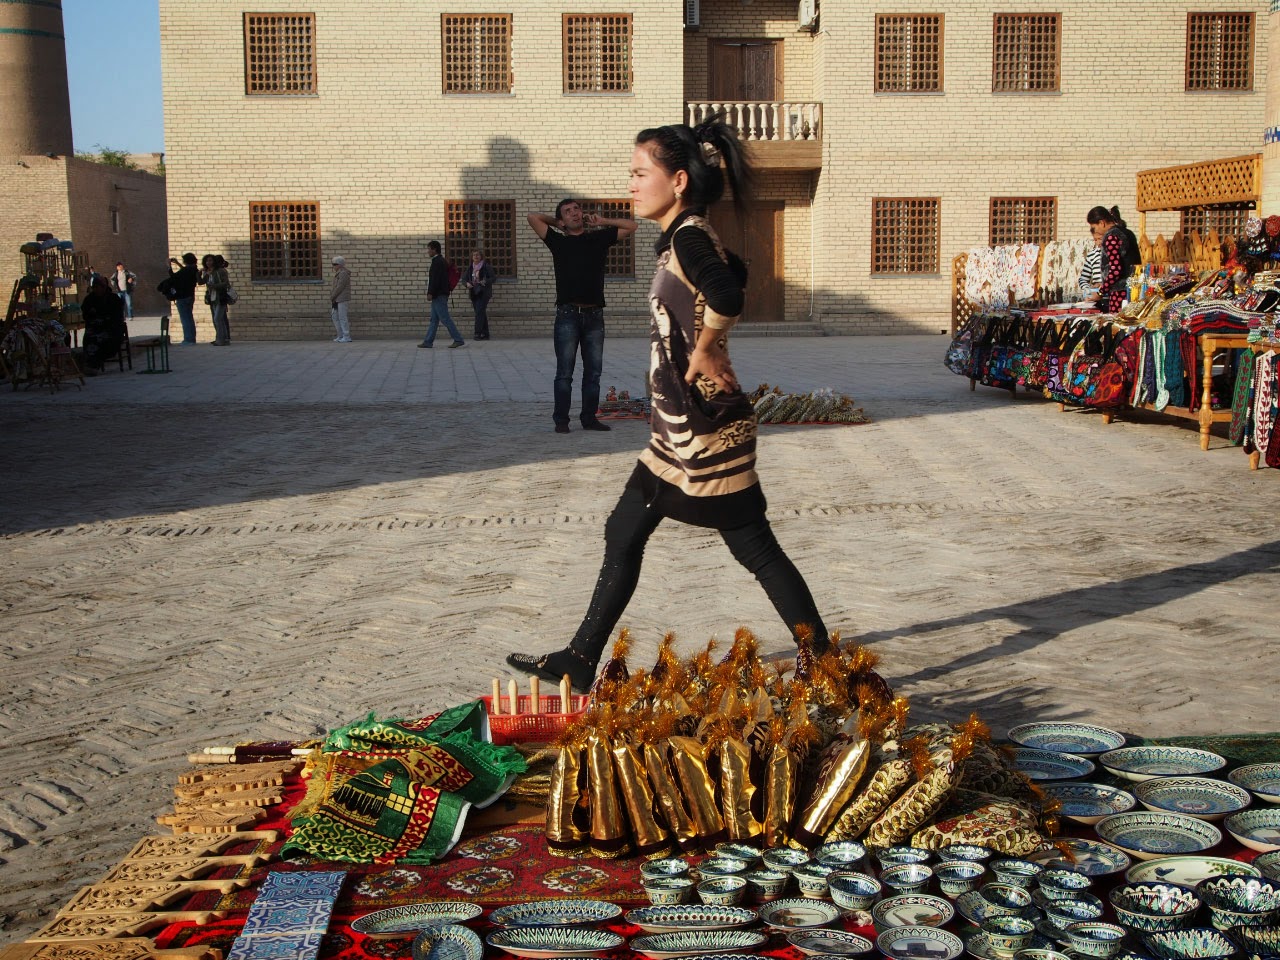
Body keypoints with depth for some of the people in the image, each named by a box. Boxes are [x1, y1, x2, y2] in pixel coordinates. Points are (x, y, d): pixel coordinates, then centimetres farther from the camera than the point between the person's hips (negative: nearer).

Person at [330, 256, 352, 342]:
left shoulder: (343, 273, -12)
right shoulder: (338, 273, 17)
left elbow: (340, 287, -17)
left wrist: (332, 296, -11)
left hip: (343, 299, -10)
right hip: (337, 300, 10)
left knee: (342, 318, -9)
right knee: (335, 317, 10)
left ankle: (346, 337, -5)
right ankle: (341, 336, 14)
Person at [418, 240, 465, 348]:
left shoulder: (437, 262, -14)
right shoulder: (443, 261, 17)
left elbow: (435, 279, -21)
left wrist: (430, 293, -20)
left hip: (438, 295, -11)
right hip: (440, 295, 11)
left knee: (445, 319, -9)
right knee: (434, 319, 11)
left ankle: (458, 340, -8)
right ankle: (428, 342, 13)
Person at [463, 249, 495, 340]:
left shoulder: (486, 267, -3)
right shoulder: (470, 267, 12)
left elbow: (493, 277, -1)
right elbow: (464, 278, 17)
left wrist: (485, 282, -17)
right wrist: (467, 283, -5)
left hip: (483, 292, -5)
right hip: (474, 293, 5)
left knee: (479, 311, -16)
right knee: (481, 313, 7)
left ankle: (478, 333, -18)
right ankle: (485, 334, 12)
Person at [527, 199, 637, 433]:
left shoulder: (599, 238, 14)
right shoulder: (558, 241, 9)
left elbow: (631, 226, 19)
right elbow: (533, 218, 4)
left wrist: (603, 222, 17)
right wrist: (556, 222, 17)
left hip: (594, 315, 2)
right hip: (567, 315, -2)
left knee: (593, 371, 5)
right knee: (565, 372, -3)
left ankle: (589, 418, 12)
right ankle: (561, 420, 0)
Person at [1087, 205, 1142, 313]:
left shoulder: (1111, 236, -10)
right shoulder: (1127, 232, 17)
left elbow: (1115, 270, -18)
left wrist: (1100, 293, -9)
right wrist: (1104, 284, 26)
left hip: (1120, 292, -9)